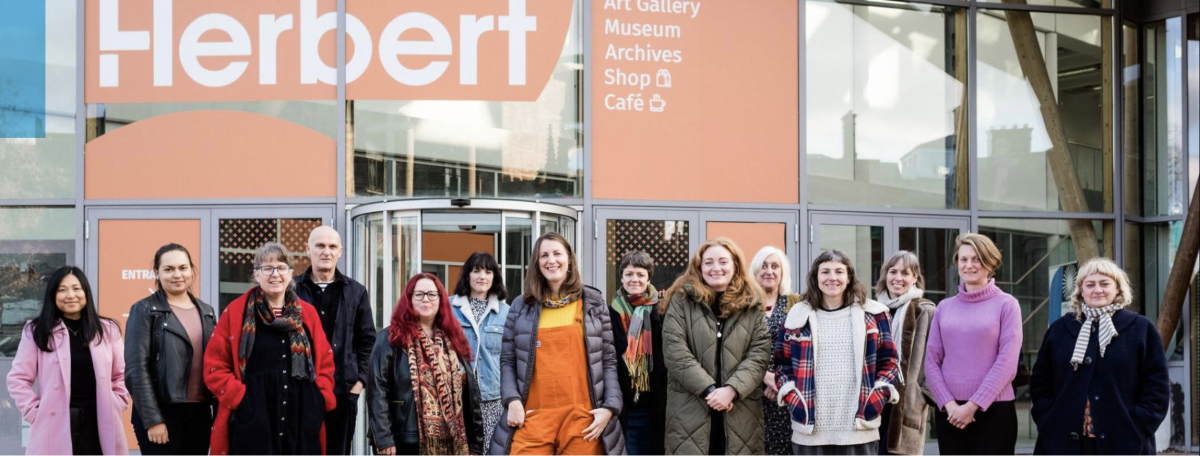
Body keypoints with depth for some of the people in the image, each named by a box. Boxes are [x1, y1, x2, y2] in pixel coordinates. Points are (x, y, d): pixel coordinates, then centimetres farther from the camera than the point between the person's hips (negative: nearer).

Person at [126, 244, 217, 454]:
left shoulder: (206, 312, 14)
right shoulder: (145, 311, -3)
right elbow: (136, 369, -10)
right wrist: (152, 419, -16)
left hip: (199, 413, 6)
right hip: (162, 413, -6)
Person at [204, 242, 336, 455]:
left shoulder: (308, 314, 11)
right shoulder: (235, 313, 1)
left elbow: (325, 363, 17)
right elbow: (215, 366, 0)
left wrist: (322, 397, 2)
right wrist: (238, 397, -11)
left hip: (301, 422, 3)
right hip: (252, 423, -3)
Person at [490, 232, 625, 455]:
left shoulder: (592, 302, 9)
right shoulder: (521, 305, 11)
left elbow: (608, 360, 8)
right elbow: (507, 360, 11)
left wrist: (610, 407, -3)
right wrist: (512, 400, -5)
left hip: (582, 416, 0)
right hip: (533, 416, 0)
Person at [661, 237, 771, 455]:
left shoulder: (752, 306, 9)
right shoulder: (681, 301, 4)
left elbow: (759, 355, 0)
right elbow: (675, 352, -6)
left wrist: (731, 389, -15)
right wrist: (709, 389, -15)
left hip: (739, 413, 2)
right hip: (690, 411, -2)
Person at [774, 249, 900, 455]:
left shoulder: (872, 314, 6)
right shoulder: (798, 316, 7)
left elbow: (888, 361, 8)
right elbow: (782, 364, 11)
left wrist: (876, 400, -5)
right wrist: (793, 400, -3)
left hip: (859, 430, 0)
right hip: (810, 430, 1)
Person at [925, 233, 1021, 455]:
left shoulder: (1006, 305, -1)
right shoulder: (945, 307, 10)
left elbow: (1007, 362, -8)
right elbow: (931, 361, 6)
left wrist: (973, 405, -12)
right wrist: (948, 403, -8)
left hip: (993, 410, -3)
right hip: (950, 412, 3)